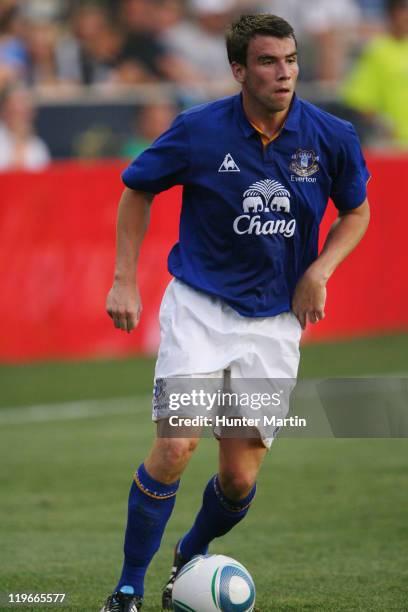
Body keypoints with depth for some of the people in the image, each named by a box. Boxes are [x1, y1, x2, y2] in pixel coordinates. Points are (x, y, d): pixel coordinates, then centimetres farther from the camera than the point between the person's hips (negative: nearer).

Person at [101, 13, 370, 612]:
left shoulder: (332, 137, -6)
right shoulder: (198, 130, -11)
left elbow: (356, 210, 12)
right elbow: (137, 188, 6)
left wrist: (319, 270, -5)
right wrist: (125, 280, 1)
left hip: (274, 321, 2)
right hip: (198, 307, -2)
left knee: (240, 481, 1)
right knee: (176, 445, -18)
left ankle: (191, 557, 33)